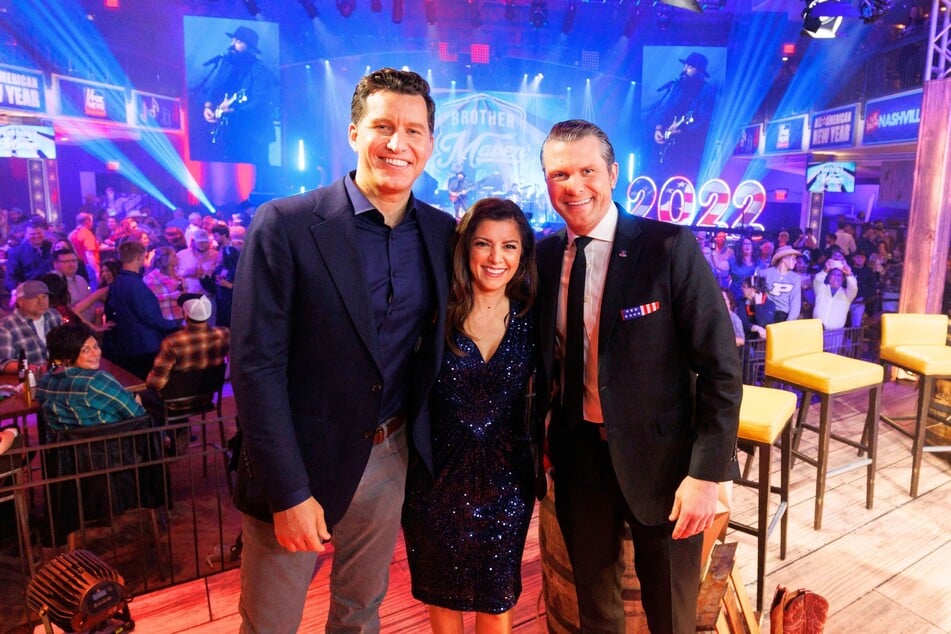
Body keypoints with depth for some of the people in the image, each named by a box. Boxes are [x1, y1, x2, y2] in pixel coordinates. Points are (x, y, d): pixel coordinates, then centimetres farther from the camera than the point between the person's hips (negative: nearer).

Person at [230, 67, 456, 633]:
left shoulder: (443, 232, -1)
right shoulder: (285, 225, -15)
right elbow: (256, 367, -15)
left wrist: (419, 446, 3)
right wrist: (289, 493, -16)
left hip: (390, 459, 4)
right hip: (298, 467, -3)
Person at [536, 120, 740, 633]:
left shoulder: (670, 247, -14)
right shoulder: (544, 255, -1)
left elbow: (720, 366, -13)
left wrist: (707, 473, -16)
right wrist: (537, 435, 2)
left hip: (659, 455, -3)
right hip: (576, 453, 4)